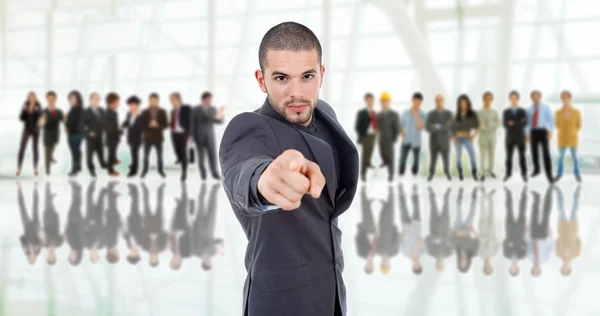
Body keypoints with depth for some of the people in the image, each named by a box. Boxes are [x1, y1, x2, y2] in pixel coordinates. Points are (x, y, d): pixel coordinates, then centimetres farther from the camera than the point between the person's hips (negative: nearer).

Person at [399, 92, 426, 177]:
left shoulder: (422, 114, -1)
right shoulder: (405, 113, 3)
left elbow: (421, 127, -15)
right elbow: (400, 126, 10)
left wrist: (416, 114, -17)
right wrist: (402, 134, -8)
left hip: (416, 142, 0)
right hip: (406, 141, 0)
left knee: (416, 162, 6)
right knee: (402, 160, -8)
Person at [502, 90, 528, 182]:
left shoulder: (523, 111, 3)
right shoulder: (506, 112, 5)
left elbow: (524, 124, -10)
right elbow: (505, 125, -7)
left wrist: (513, 123, -17)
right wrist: (518, 123, -15)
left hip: (520, 138, -1)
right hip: (509, 138, 1)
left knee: (522, 156, 2)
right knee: (509, 156, 4)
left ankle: (524, 174, 10)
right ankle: (508, 173, 12)